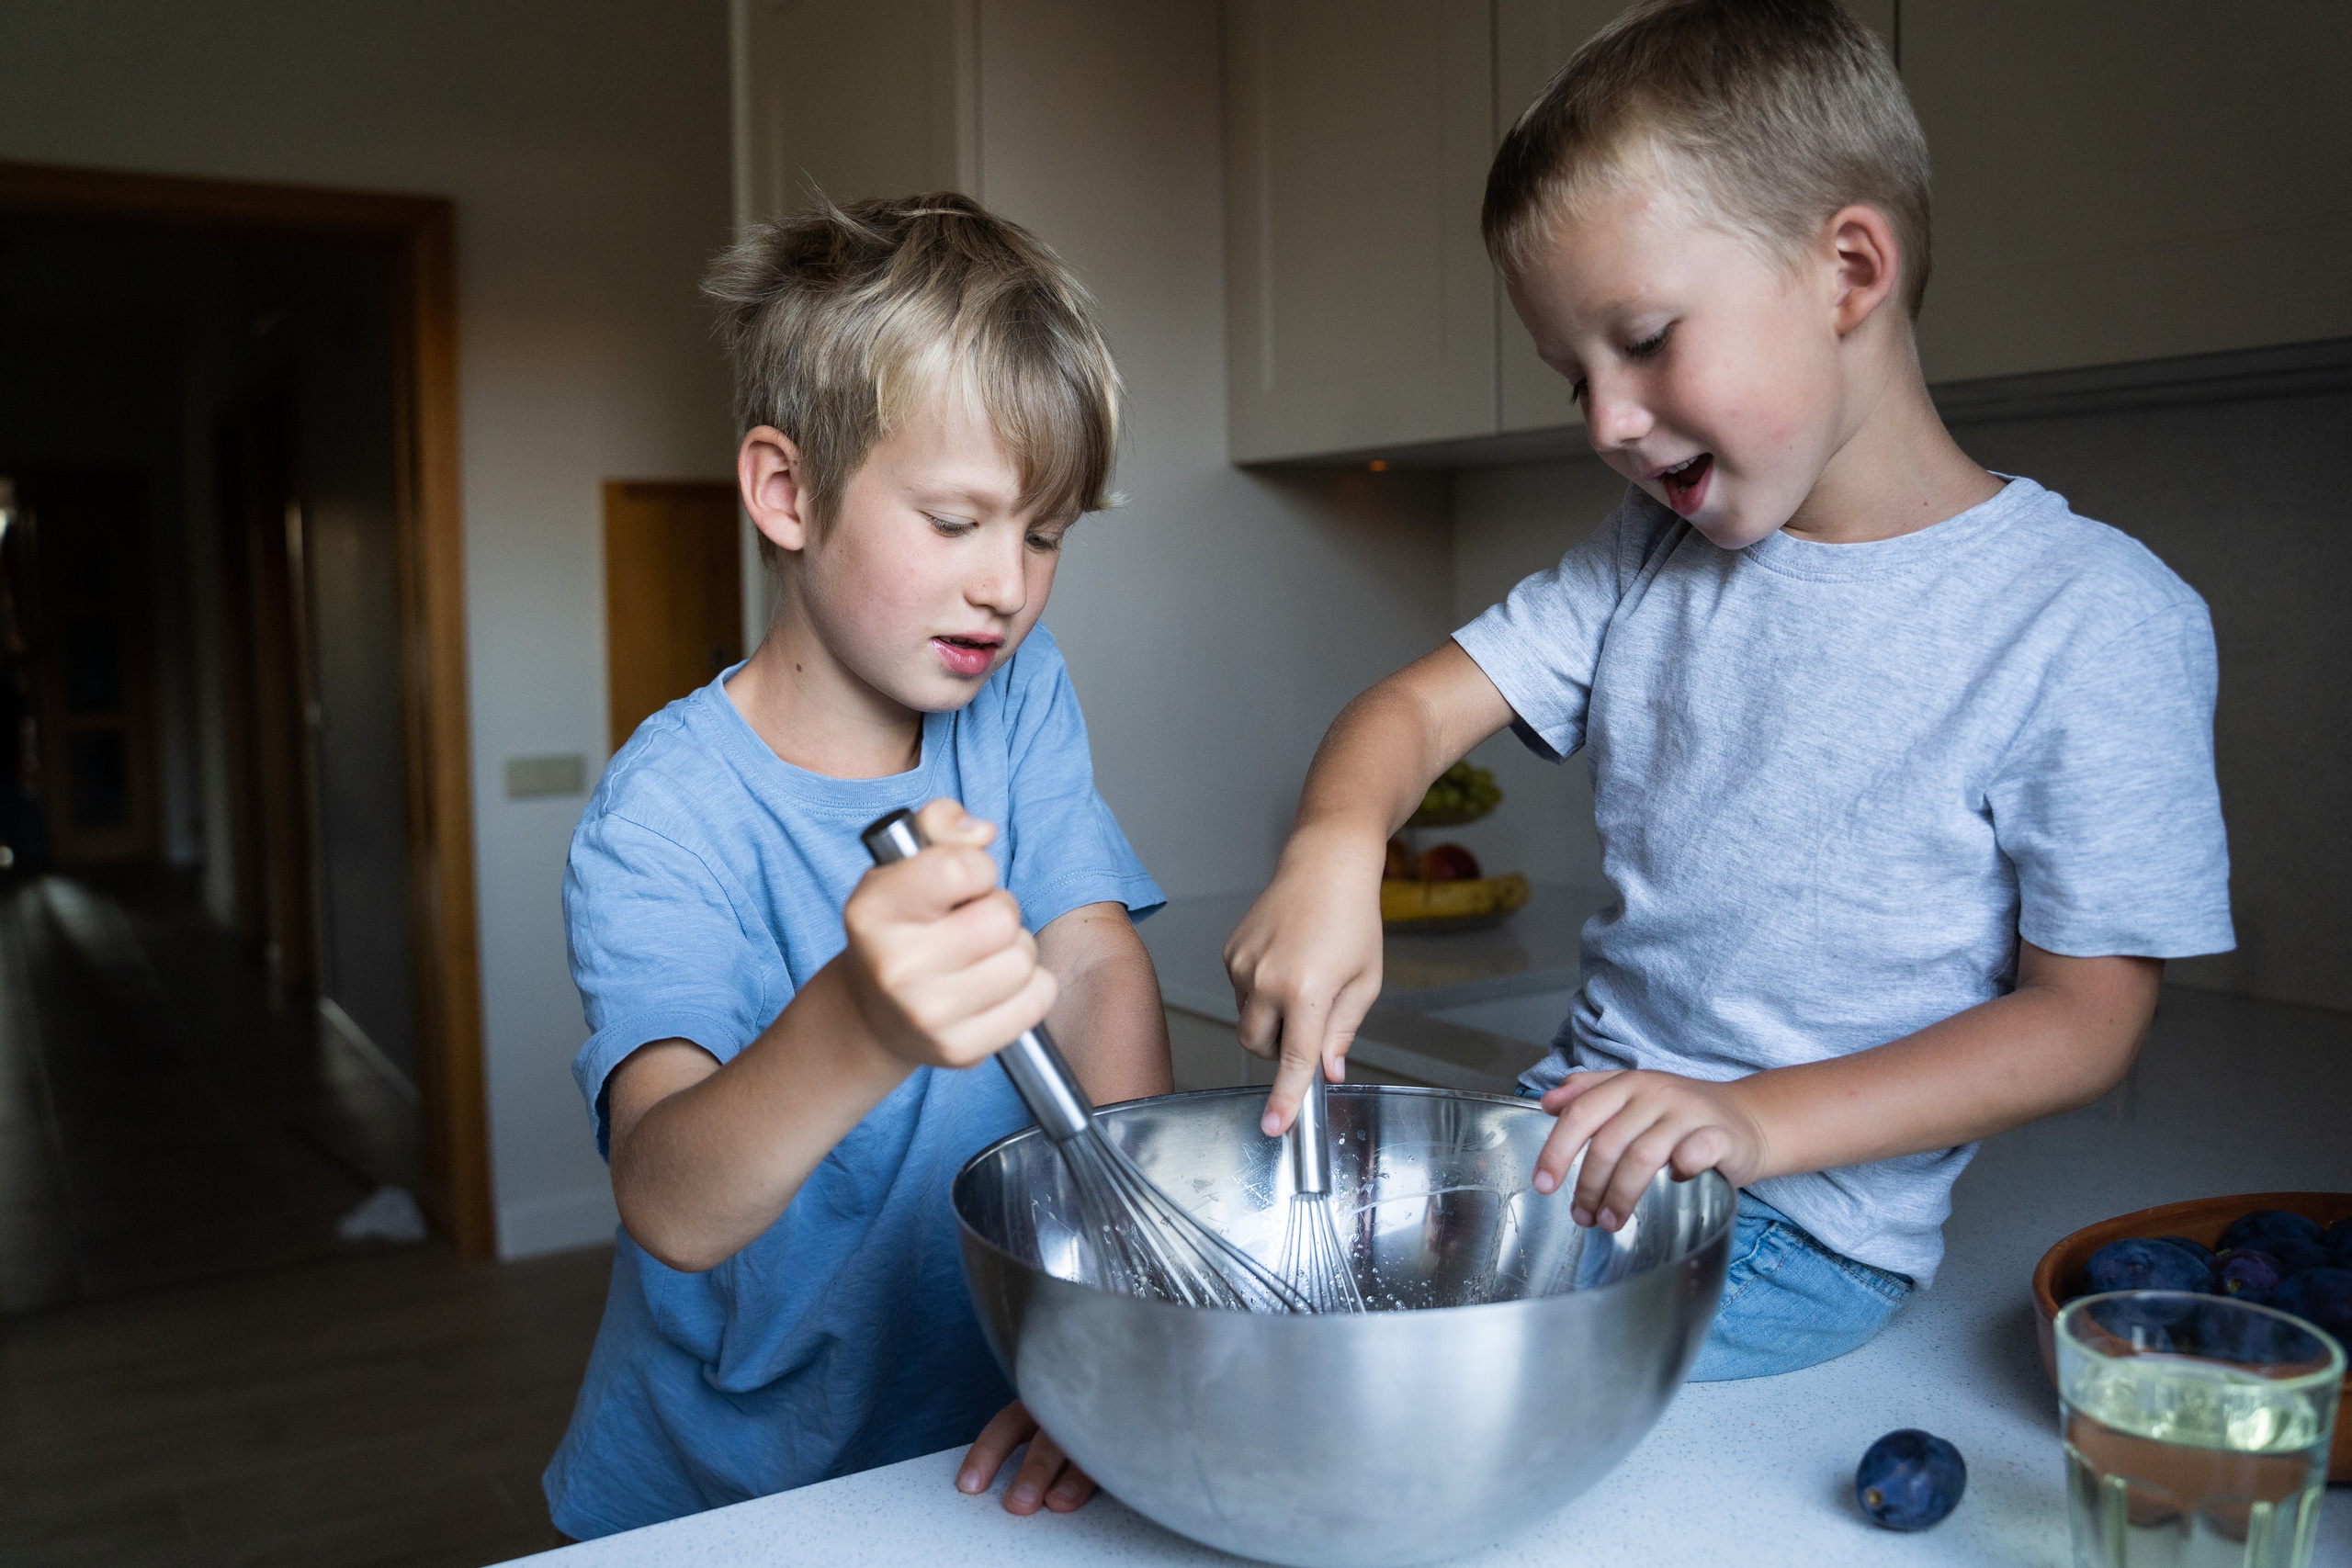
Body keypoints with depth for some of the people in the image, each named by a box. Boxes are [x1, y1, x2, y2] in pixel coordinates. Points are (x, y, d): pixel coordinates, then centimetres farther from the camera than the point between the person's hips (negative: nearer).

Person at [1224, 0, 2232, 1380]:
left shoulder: (2096, 618, -11)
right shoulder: (1650, 557, 6)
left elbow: (2088, 1016, -10)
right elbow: (1419, 707, 2)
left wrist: (1758, 1121, -24)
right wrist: (1333, 853, -22)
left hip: (1804, 1229, -5)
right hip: (1578, 1133, 5)